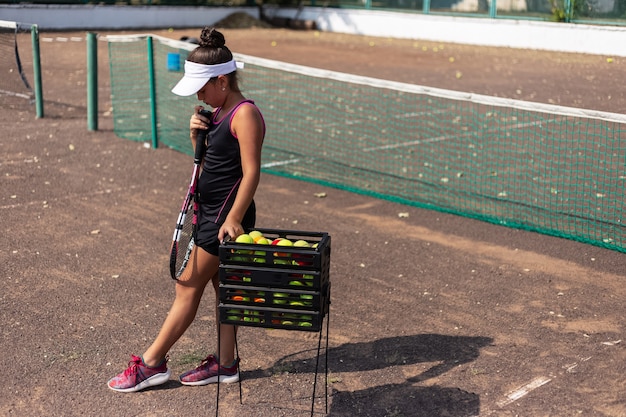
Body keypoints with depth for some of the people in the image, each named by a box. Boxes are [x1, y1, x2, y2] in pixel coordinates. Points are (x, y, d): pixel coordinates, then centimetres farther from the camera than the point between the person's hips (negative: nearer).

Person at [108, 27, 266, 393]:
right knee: (222, 287, 14)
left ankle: (151, 364, 11)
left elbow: (251, 172, -21)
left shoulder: (245, 114, -17)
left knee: (188, 288, 0)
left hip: (226, 215, -9)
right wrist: (197, 134, -2)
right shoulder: (218, 113, 10)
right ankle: (226, 363, 25)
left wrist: (233, 219, -24)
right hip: (210, 210, 9)